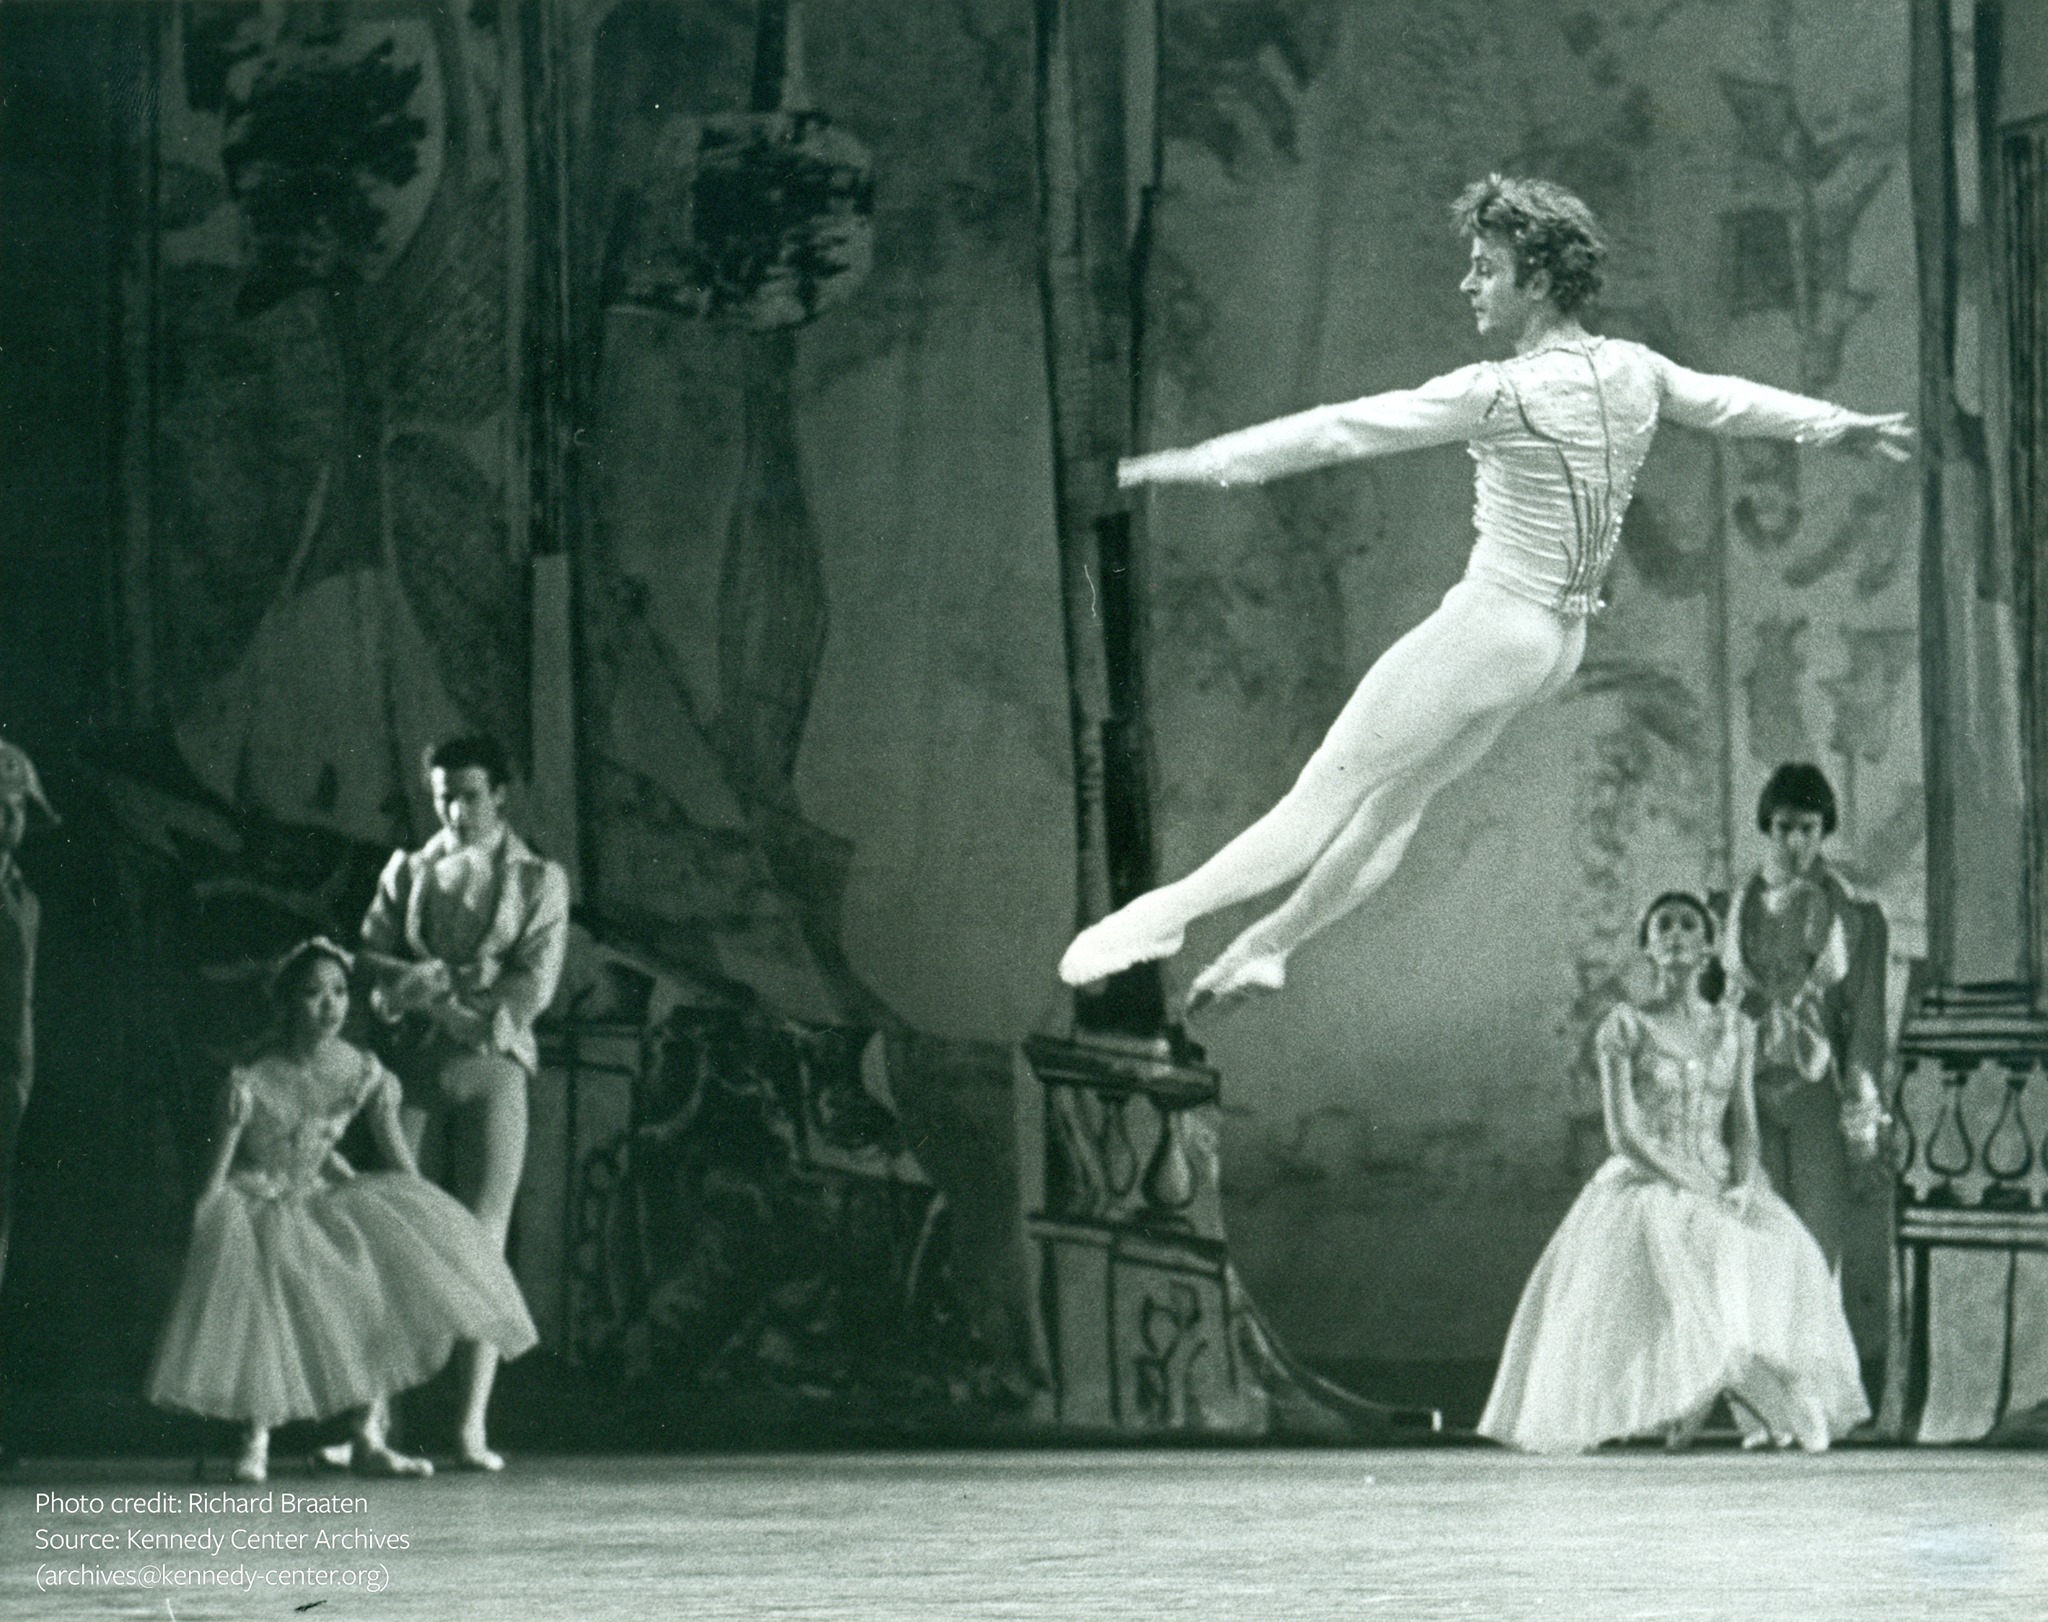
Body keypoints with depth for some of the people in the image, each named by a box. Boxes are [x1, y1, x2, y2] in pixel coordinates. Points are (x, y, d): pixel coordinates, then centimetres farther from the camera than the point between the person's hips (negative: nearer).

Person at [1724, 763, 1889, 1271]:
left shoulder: (1856, 916, 4)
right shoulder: (1738, 906, 11)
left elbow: (1867, 1018, 3)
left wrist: (1861, 1109, -5)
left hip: (1820, 1094, -2)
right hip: (1752, 1091, 2)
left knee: (1819, 1242, -7)